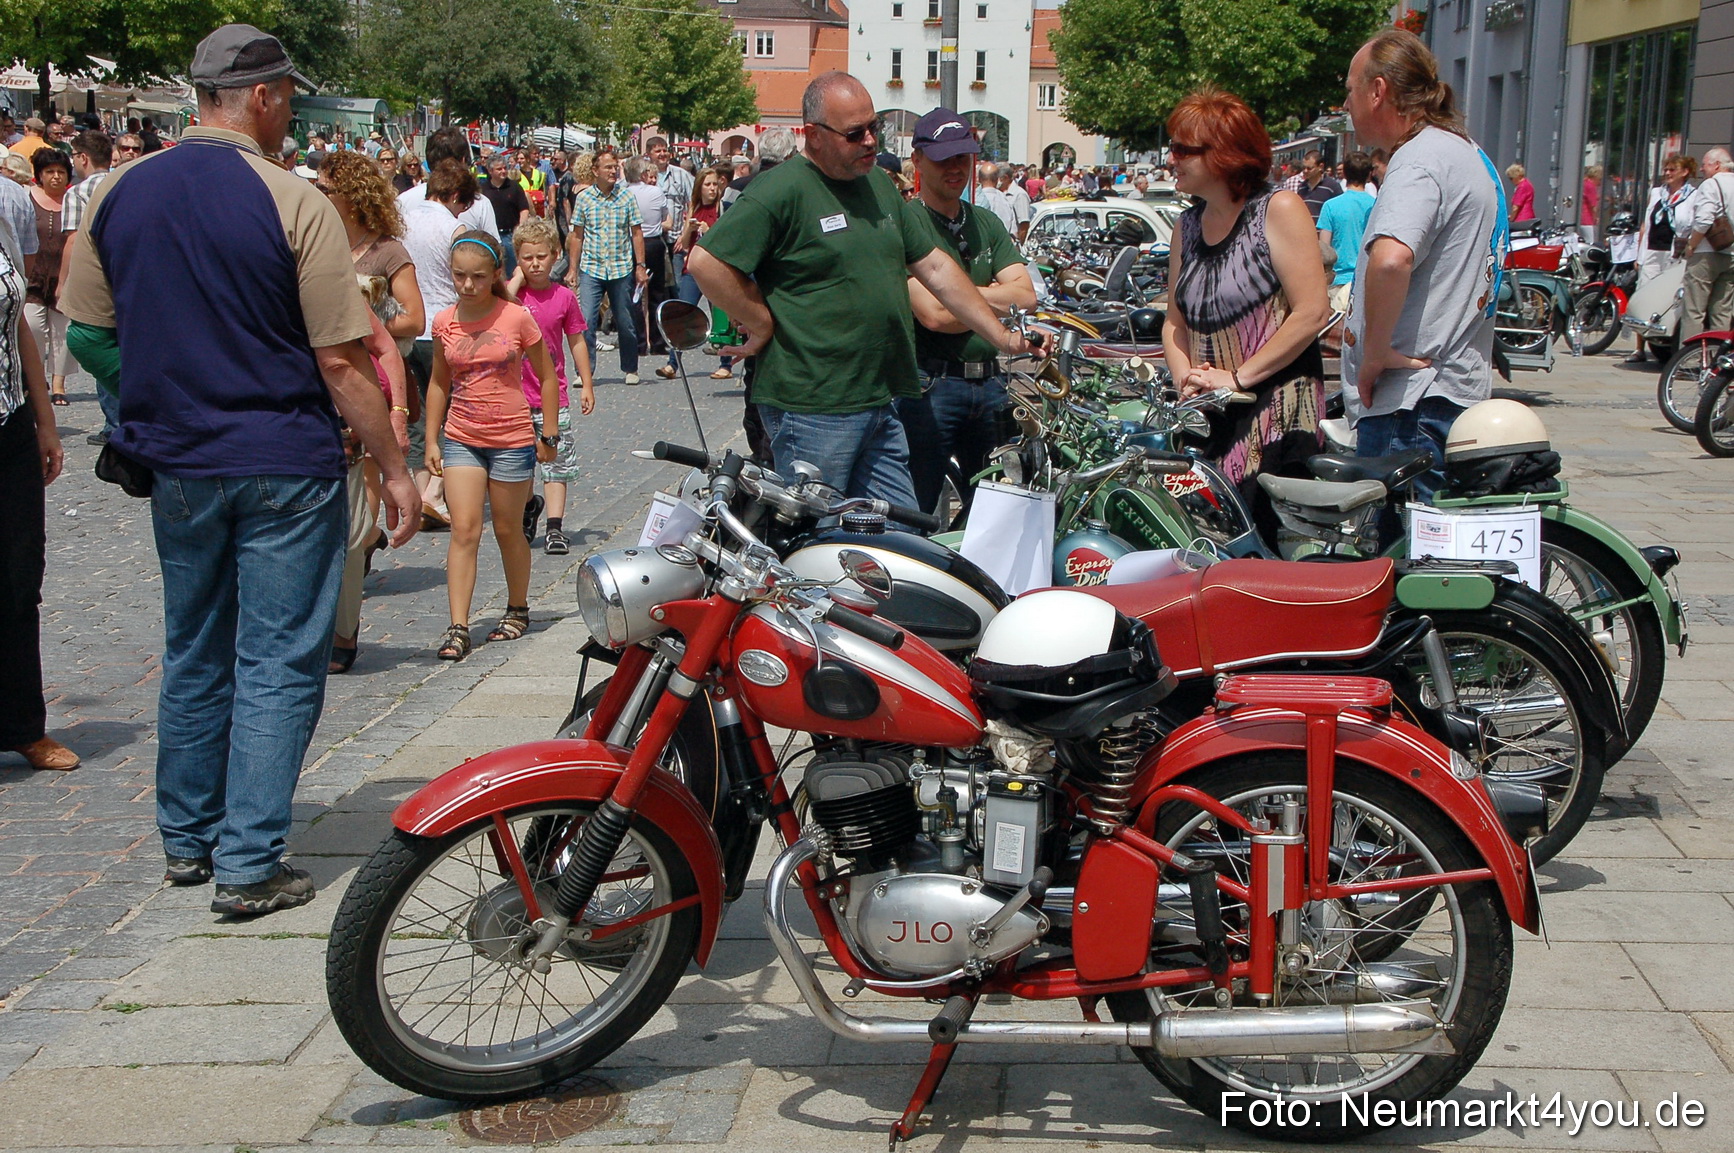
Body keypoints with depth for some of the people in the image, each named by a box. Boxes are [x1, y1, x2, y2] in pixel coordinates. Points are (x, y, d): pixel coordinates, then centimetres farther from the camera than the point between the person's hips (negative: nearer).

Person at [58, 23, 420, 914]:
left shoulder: (119, 193, 2)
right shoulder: (292, 202, -14)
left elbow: (89, 326, 10)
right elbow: (341, 361, -15)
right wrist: (394, 467, -7)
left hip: (177, 464, 5)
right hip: (285, 464, -5)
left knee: (194, 656, 18)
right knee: (278, 665, 3)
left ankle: (188, 839, 29)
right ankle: (250, 864, 4)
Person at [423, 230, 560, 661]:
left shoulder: (517, 318, -8)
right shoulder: (444, 323, 1)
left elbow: (547, 376, 1)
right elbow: (439, 383, 12)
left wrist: (548, 434, 1)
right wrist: (432, 439, 9)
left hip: (512, 439, -2)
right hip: (461, 439, 2)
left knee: (508, 531, 10)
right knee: (464, 531, -6)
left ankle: (518, 609, 31)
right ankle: (458, 628, -7)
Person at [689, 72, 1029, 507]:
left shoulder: (880, 185, 15)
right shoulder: (783, 190, -11)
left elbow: (935, 267, 19)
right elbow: (706, 263, -16)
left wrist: (1001, 337, 15)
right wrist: (764, 328, -10)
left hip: (880, 404, 8)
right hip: (811, 409, -8)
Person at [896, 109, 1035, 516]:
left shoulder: (986, 222, 16)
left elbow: (1025, 295, 5)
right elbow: (933, 314, -17)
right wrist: (996, 303, -2)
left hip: (989, 384, 7)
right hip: (928, 386, -7)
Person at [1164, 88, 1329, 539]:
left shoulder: (1278, 209, -5)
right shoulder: (1187, 225, 17)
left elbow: (1312, 312, -13)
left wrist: (1238, 377, -13)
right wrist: (1186, 379, -2)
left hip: (1277, 412, -6)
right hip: (1208, 415, 6)